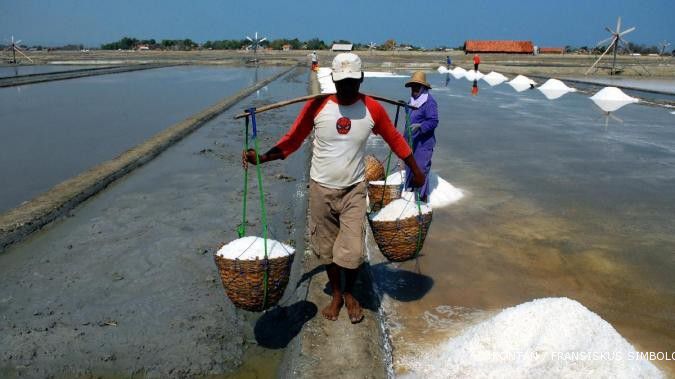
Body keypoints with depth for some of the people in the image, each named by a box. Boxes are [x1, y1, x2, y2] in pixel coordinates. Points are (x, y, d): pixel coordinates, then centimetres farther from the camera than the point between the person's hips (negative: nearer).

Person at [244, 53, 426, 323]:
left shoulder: (372, 109, -7)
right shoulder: (317, 106, -10)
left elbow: (395, 139, 6)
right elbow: (293, 139, -3)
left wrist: (416, 172, 13)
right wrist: (262, 157, -17)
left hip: (354, 189, 0)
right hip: (322, 189, 1)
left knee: (352, 250, -5)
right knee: (327, 247, 12)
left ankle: (350, 294, 26)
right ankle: (336, 295, 36)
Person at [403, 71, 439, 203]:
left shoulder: (429, 102, -14)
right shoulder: (412, 100, 13)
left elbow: (433, 121, -21)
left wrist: (420, 126, -34)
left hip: (424, 143, -9)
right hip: (411, 141, 9)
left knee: (421, 169, -8)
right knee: (409, 166, 17)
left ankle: (422, 197, 2)